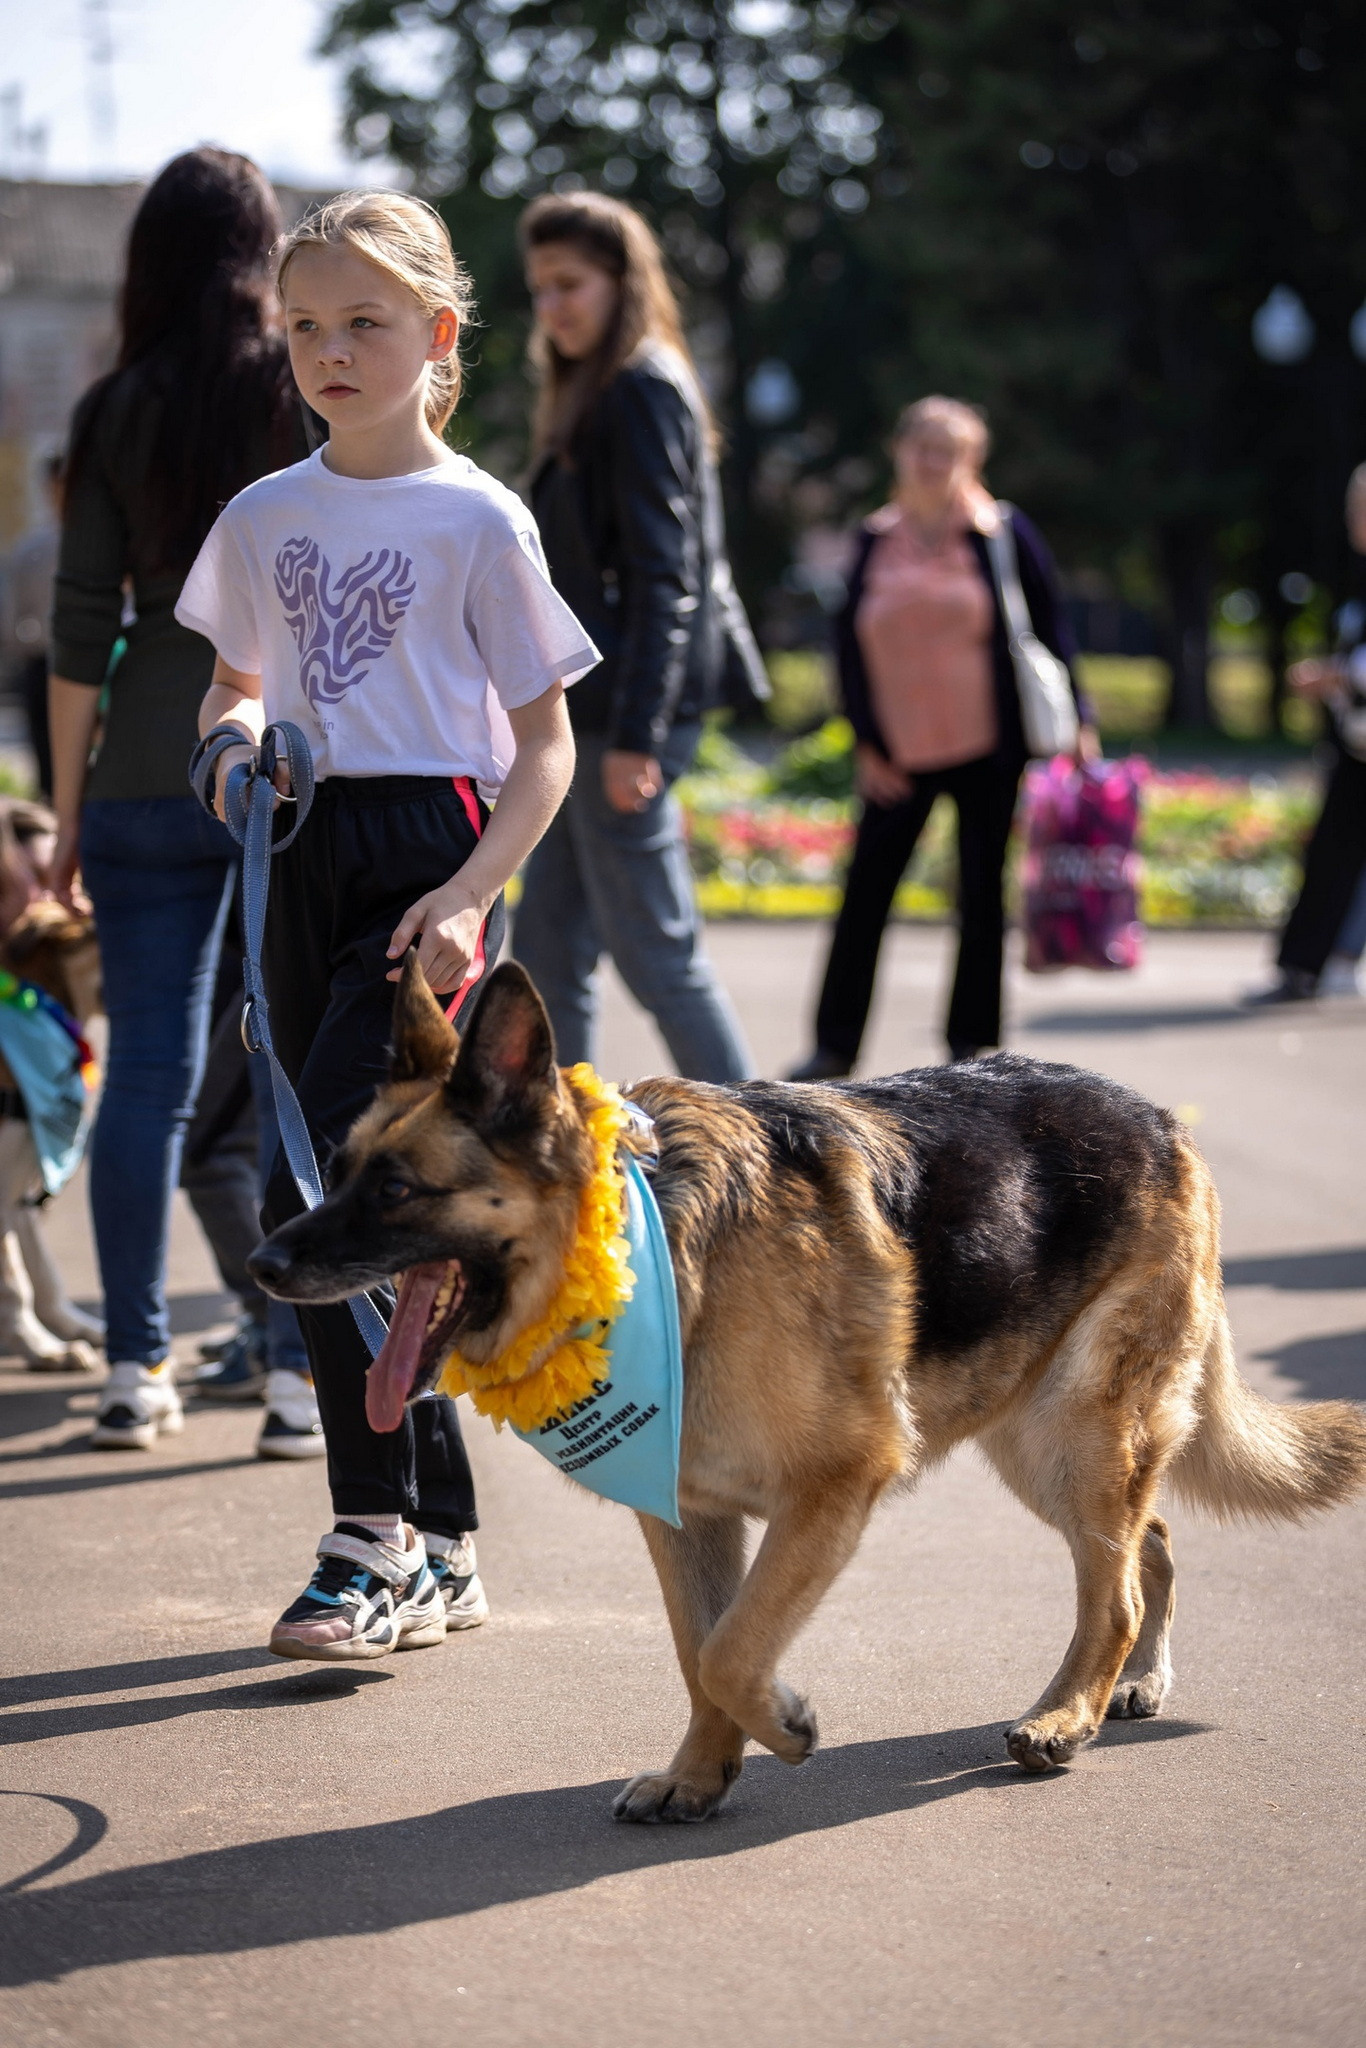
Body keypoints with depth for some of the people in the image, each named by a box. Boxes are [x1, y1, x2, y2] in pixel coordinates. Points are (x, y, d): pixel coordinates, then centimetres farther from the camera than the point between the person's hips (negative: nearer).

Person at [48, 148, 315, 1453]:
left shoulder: (120, 409, 2)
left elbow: (79, 633, 2)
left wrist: (67, 809, 10)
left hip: (152, 767, 1)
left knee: (148, 1073, 6)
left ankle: (136, 1372, 9)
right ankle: (304, 1368, 6)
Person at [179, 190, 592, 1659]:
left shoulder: (476, 520, -4)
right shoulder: (263, 519, 10)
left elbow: (544, 745, -2)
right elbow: (231, 686, 23)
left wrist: (470, 894, -15)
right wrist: (238, 735, -1)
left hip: (430, 859, -6)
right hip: (305, 862, 6)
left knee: (317, 1195, -16)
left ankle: (375, 1538, -7)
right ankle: (441, 1550, 17)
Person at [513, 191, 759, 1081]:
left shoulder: (642, 391, -11)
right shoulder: (591, 392, 19)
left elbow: (661, 577, -17)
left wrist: (633, 734, -21)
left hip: (624, 712, -10)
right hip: (582, 708, 10)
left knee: (655, 948, -5)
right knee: (550, 945, 11)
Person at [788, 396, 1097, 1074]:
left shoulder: (1003, 533, 0)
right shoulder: (876, 541, 8)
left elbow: (1048, 629, 2)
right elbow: (851, 646, 9)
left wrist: (1074, 721, -3)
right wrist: (866, 742, 3)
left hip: (987, 748, -2)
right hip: (899, 754, 2)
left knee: (981, 897, 3)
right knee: (865, 893, -1)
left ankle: (970, 1046, 13)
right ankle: (834, 1047, 8)